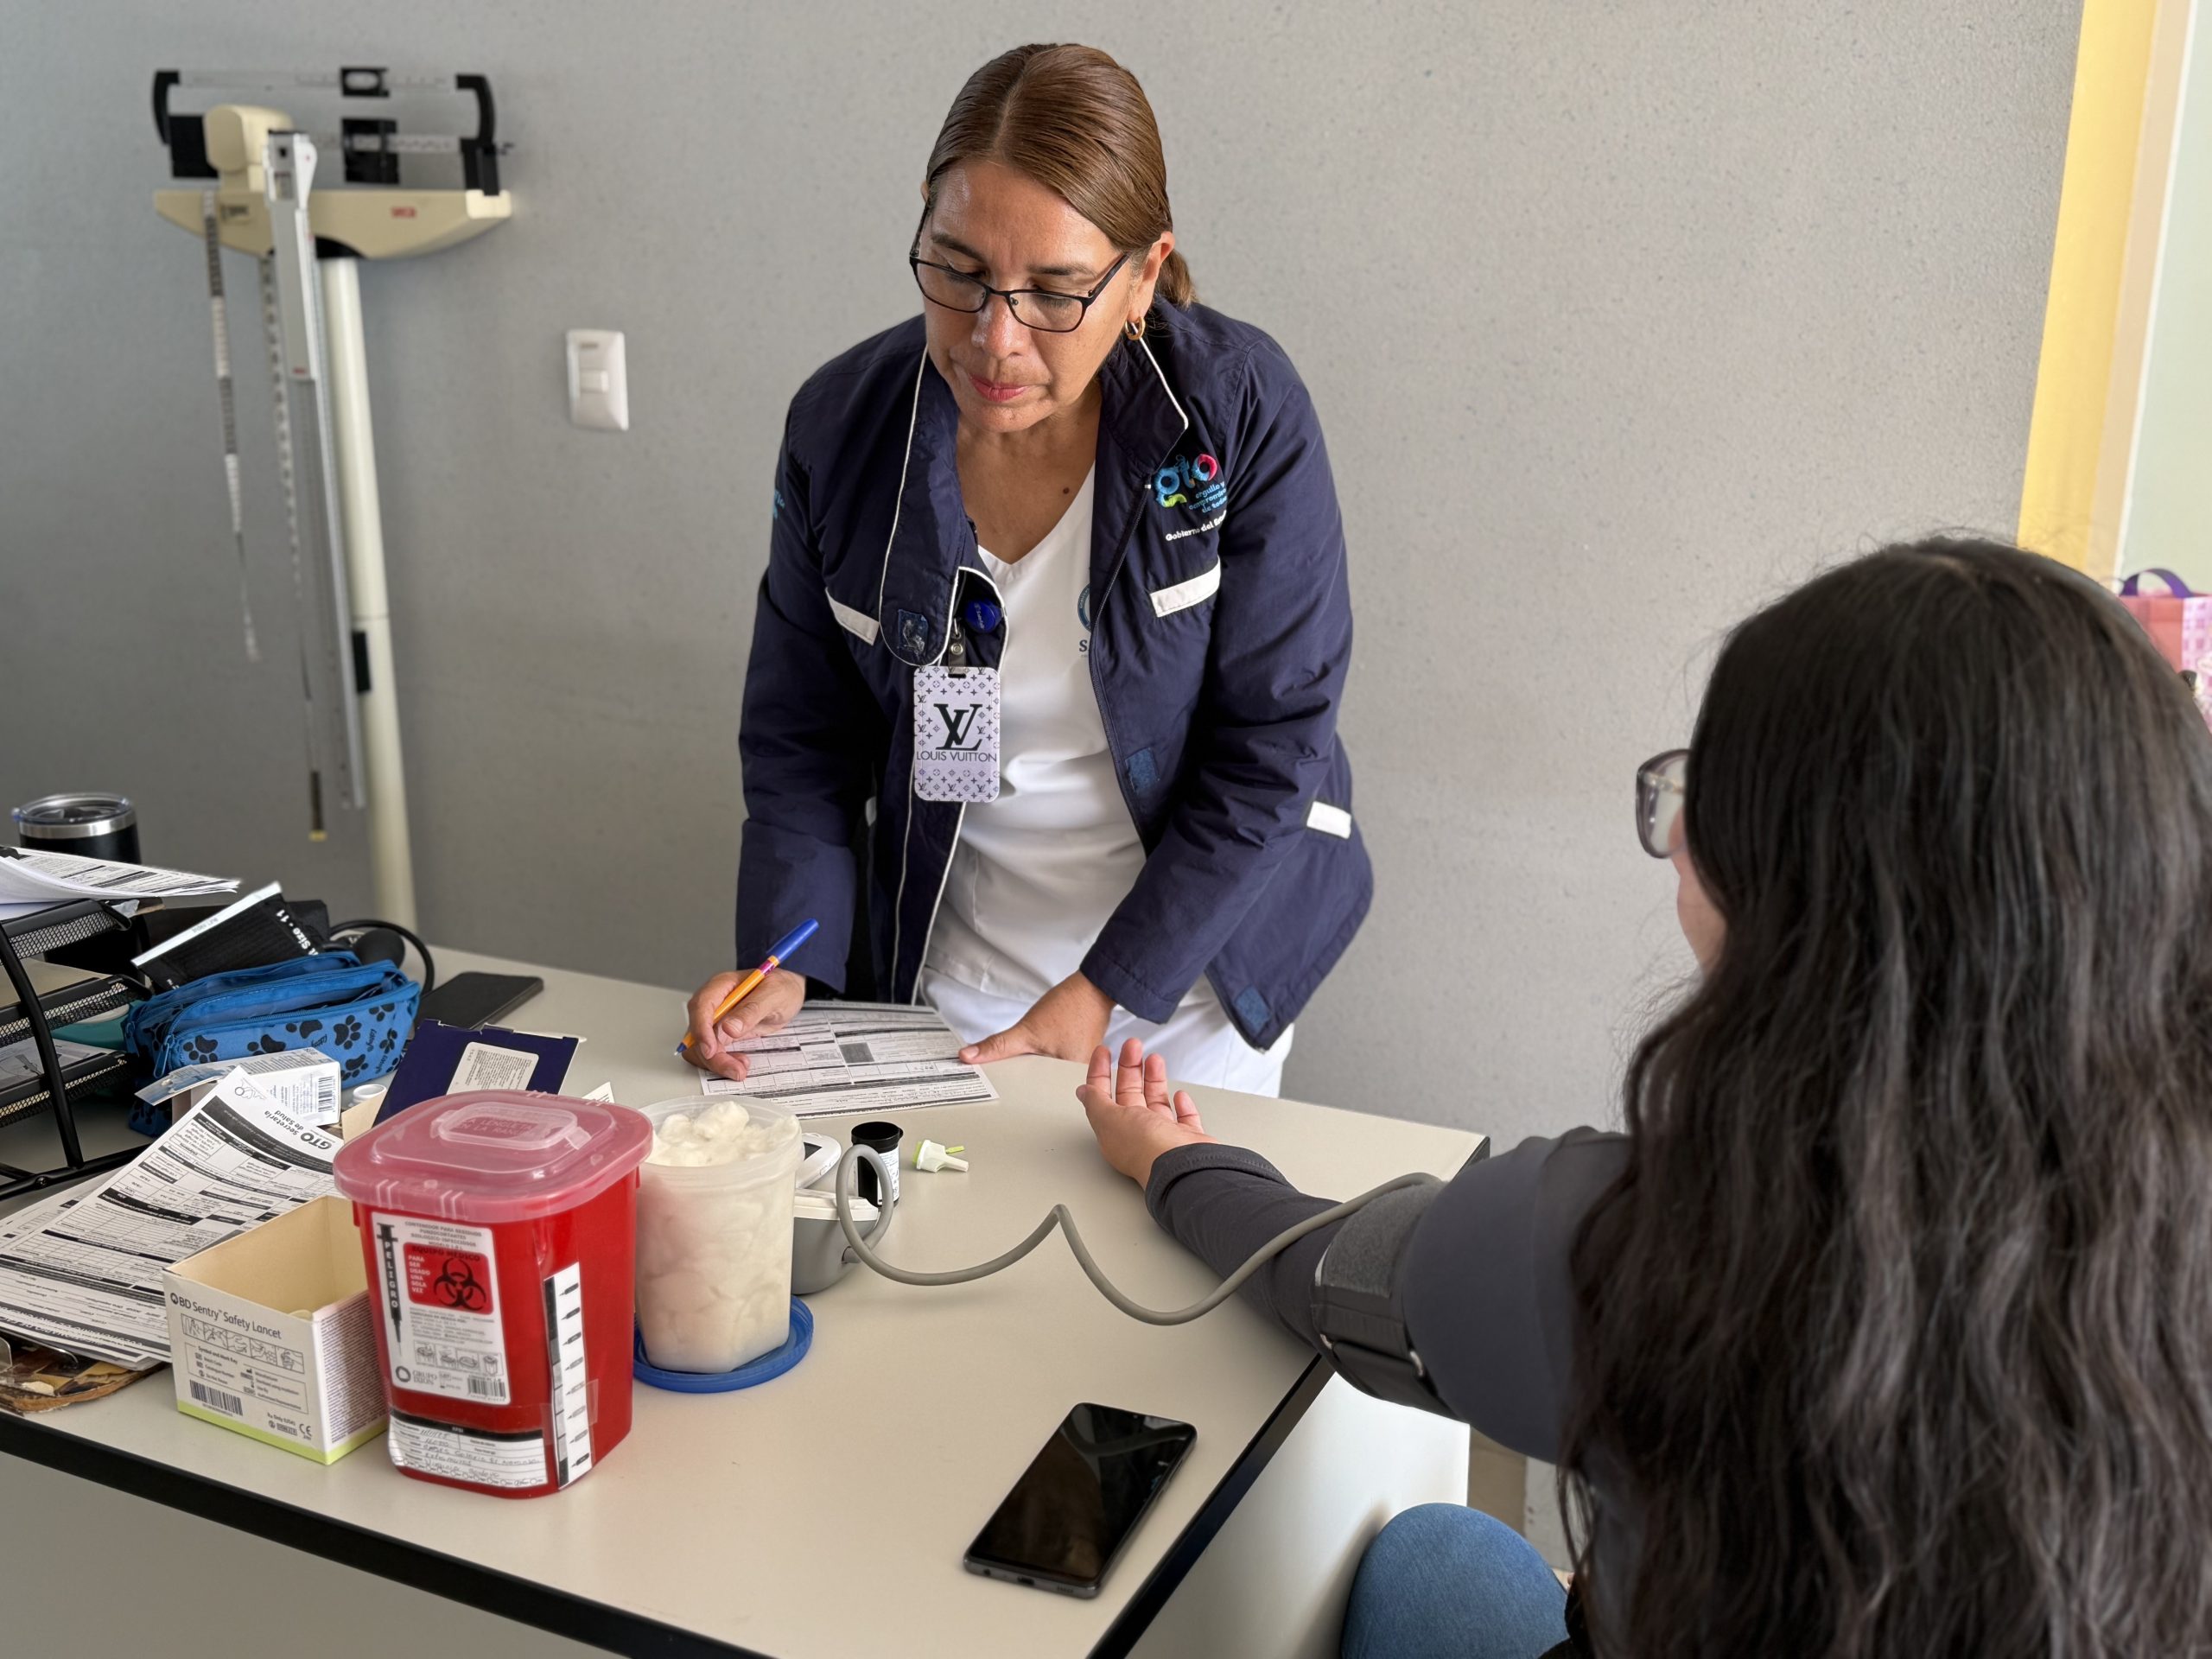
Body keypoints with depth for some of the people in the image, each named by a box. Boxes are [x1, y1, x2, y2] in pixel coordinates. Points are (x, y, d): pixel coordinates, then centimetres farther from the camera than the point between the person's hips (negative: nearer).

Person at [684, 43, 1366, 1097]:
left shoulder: (1244, 414, -21)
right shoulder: (841, 425, -12)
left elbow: (1271, 751, -16)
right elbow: (803, 737, -2)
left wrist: (1104, 991, -17)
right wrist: (783, 962, -16)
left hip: (1194, 954, -2)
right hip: (953, 966, 2)